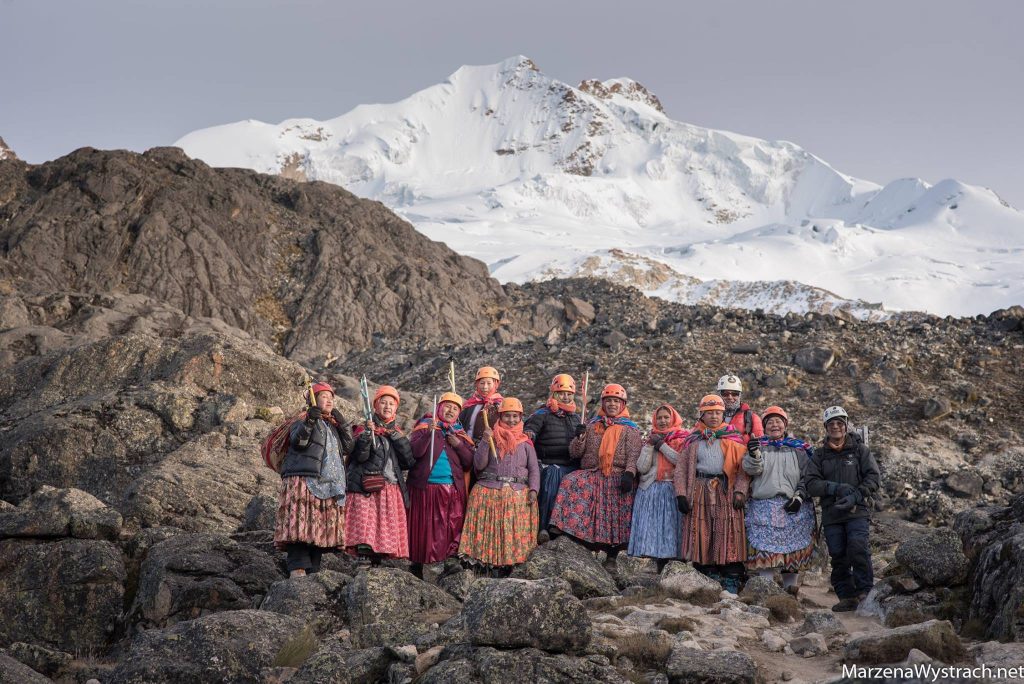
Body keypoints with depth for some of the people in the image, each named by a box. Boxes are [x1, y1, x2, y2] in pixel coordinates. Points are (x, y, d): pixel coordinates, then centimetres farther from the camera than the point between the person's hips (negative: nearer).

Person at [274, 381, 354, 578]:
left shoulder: (334, 425, 26)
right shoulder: (303, 420, 8)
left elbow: (348, 448, 16)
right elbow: (297, 441, -11)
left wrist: (344, 425, 7)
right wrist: (309, 421, -25)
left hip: (330, 485, 6)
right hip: (304, 480, -6)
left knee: (323, 528, 1)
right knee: (301, 524, -17)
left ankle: (313, 569, 3)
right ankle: (297, 567, -22)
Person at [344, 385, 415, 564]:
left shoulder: (397, 433, 21)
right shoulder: (365, 428, 7)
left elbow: (409, 460, 6)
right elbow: (361, 456, -10)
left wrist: (397, 437, 0)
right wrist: (367, 434, -21)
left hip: (392, 488, 5)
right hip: (368, 488, -5)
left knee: (387, 531, 0)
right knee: (365, 529, -17)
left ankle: (377, 563, 4)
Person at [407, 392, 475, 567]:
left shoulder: (460, 434, 15)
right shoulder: (425, 427, 5)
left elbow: (469, 462, 9)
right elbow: (414, 452, -10)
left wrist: (459, 445, -5)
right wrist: (428, 433, -20)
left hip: (453, 489, 3)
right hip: (426, 487, -3)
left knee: (452, 528, -1)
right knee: (426, 527, -4)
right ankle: (424, 560, 4)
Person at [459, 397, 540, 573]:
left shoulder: (525, 442, 13)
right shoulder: (490, 437, 11)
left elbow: (534, 469, 10)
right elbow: (479, 465, 1)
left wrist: (533, 490, -6)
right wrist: (485, 442, -9)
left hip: (518, 492, 1)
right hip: (489, 490, -1)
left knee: (515, 530, -10)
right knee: (490, 528, -14)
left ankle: (507, 564, -4)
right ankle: (489, 562, -8)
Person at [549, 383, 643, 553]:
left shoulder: (630, 429, 12)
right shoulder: (592, 426, 19)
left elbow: (634, 454, -3)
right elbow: (575, 453, 14)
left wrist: (629, 473, -21)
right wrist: (580, 437, -6)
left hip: (617, 478, -2)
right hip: (591, 475, 2)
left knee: (616, 514, -14)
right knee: (570, 482, -26)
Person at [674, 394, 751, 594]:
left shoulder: (733, 439, 9)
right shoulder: (693, 440, 13)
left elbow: (743, 467, 1)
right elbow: (681, 468, 8)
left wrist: (740, 491, -12)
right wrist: (681, 494, -2)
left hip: (725, 492, -1)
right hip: (699, 493, 1)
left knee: (728, 535, -5)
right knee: (701, 535, -2)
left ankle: (731, 583, -3)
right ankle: (707, 578, 4)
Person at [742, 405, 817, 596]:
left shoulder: (798, 448, 12)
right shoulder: (758, 445, 10)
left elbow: (806, 476, 9)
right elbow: (751, 469, -8)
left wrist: (799, 497, -6)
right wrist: (754, 455, -29)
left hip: (793, 508, 1)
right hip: (763, 507, -1)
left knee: (793, 551, 0)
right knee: (764, 550, -6)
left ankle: (791, 589, 9)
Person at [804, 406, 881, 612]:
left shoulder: (859, 450, 8)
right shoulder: (819, 455, 11)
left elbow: (873, 476, 1)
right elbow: (811, 484, 1)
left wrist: (856, 495, -14)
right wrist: (836, 488, -15)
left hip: (857, 511, -2)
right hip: (831, 513, 2)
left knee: (858, 548, -20)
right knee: (838, 556, 1)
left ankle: (865, 591, -11)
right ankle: (847, 597, 9)